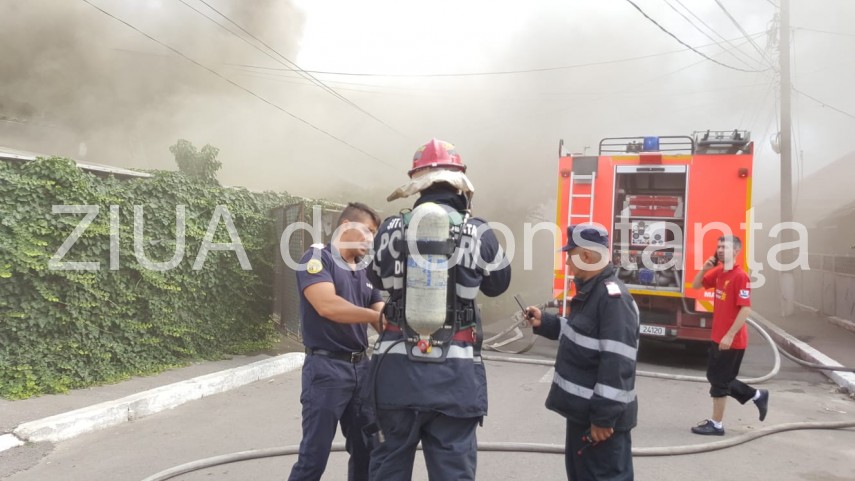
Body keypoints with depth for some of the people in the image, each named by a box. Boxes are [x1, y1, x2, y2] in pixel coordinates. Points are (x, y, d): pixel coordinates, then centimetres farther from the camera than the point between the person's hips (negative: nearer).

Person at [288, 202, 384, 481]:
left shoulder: (366, 270, 13)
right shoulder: (317, 257, -8)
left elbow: (382, 318, 10)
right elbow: (327, 305, -23)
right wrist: (378, 316, -23)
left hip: (361, 366, 7)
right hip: (326, 367, -7)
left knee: (367, 449, 15)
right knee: (314, 455, -1)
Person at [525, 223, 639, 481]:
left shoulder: (612, 297, -22)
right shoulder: (590, 291, 10)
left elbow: (617, 365, -26)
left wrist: (604, 417, -25)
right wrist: (544, 322, 15)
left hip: (601, 415, -10)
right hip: (582, 409, 10)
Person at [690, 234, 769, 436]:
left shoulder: (740, 276, -19)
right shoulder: (718, 272, 8)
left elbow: (746, 309, -23)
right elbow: (696, 286, 17)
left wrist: (730, 335, -24)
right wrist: (705, 268, -1)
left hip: (732, 340, -9)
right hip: (718, 337, 9)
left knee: (719, 381, 1)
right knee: (714, 377, 18)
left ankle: (716, 424, 14)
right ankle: (757, 395, 33)